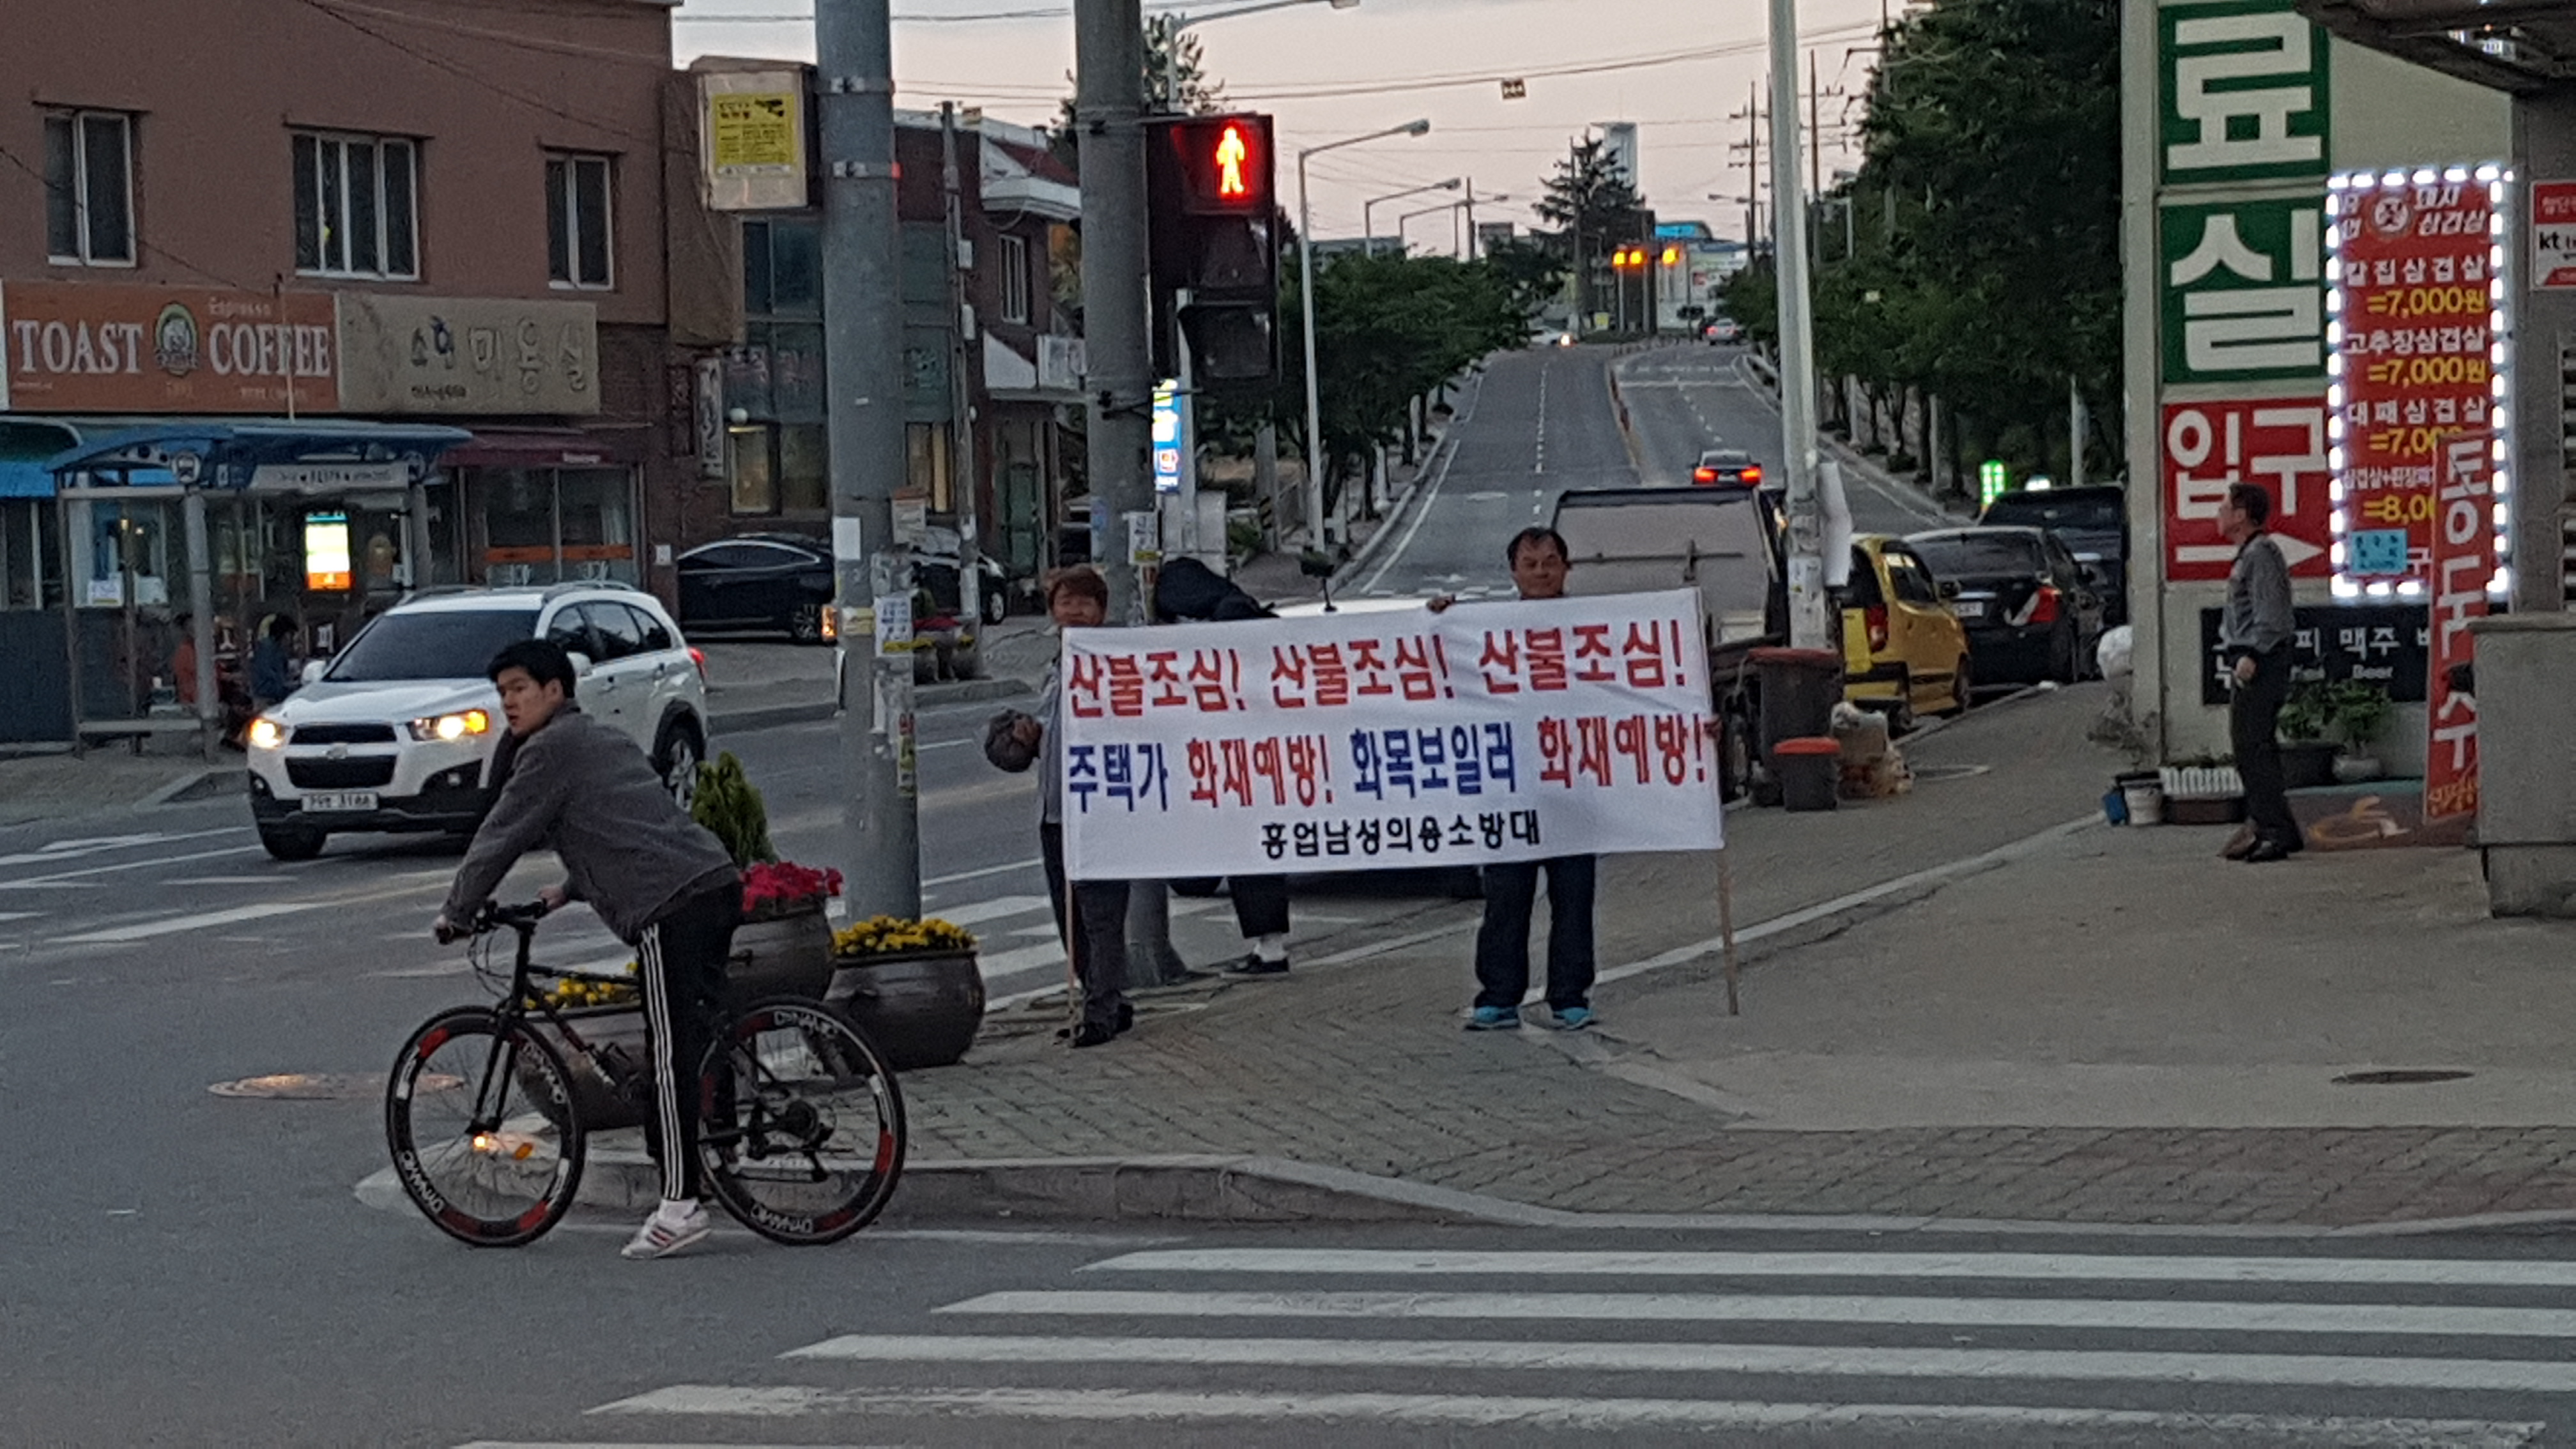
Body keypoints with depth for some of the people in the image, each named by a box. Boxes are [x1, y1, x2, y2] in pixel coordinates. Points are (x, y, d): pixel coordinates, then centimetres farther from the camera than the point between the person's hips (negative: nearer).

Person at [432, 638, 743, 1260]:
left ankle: (680, 1205, -13)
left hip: (669, 906, -10)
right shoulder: (602, 737, 28)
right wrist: (572, 889, 36)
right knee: (687, 1040, 14)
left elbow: (501, 837, 2)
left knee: (671, 1053, -11)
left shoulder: (550, 751, -1)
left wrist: (456, 913, 13)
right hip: (717, 882, 10)